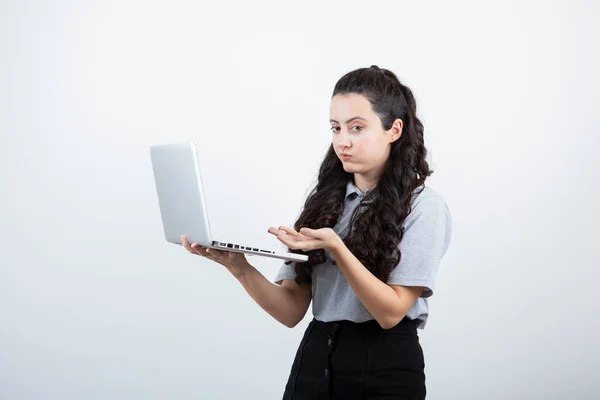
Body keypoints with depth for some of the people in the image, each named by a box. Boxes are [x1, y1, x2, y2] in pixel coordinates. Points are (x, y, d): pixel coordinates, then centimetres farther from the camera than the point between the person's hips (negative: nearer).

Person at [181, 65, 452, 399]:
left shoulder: (423, 206, -6)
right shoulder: (325, 200, 7)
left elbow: (391, 312, -14)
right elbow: (292, 312, 0)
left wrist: (336, 248, -24)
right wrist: (240, 268, -15)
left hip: (385, 370, -4)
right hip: (314, 360, 4)